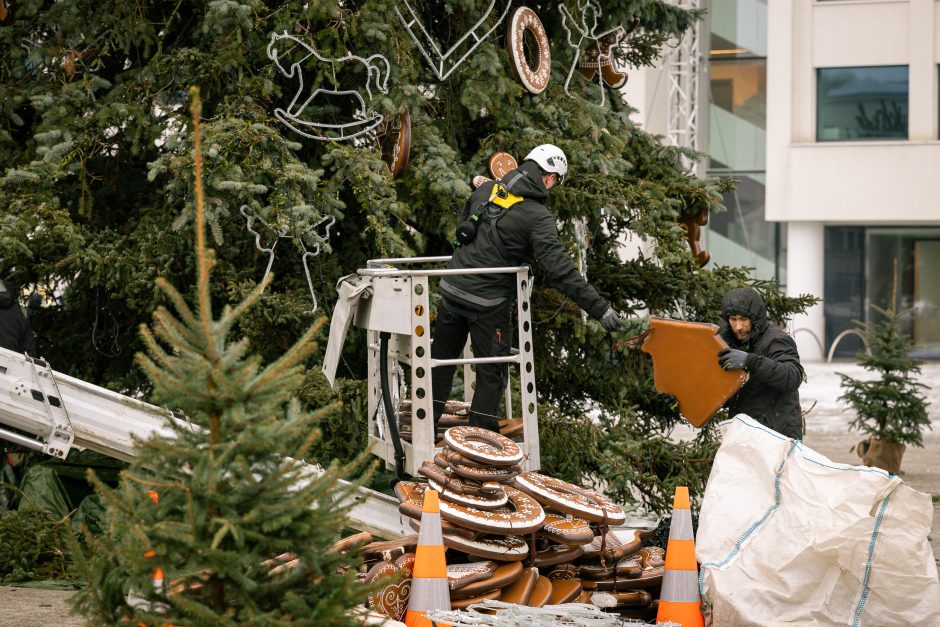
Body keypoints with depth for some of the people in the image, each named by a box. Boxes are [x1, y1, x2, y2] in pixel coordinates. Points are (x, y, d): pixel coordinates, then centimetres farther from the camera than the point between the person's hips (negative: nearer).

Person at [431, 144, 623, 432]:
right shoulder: (538, 218, -16)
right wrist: (599, 308, -21)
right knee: (492, 371, 7)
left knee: (442, 357, 19)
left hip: (453, 288, 6)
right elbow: (561, 270, -22)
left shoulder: (486, 190, 3)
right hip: (488, 302, -6)